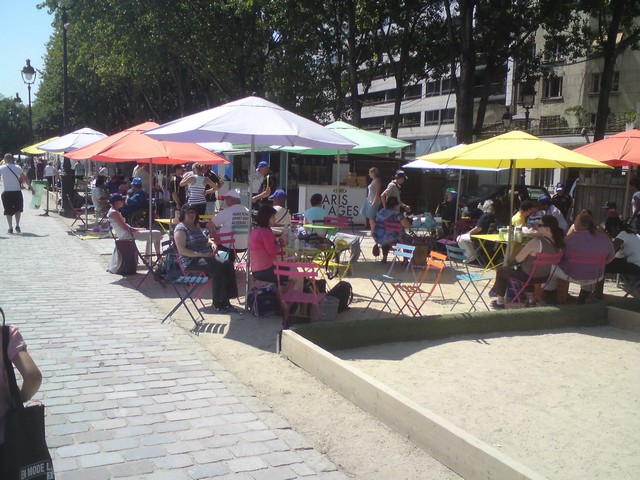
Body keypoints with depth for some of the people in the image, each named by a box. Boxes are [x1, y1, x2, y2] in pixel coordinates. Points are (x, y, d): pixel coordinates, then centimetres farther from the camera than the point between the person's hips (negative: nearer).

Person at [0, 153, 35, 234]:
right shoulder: (17, 168, 1)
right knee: (18, 209, 14)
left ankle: (10, 228, 4)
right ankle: (17, 226, 3)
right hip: (17, 192, 1)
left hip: (7, 193, -1)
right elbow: (25, 179, 5)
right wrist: (31, 187, 13)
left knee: (8, 210, 8)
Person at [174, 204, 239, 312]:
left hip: (206, 257, 8)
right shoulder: (181, 229, -3)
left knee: (228, 264, -18)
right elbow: (182, 250, -14)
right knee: (218, 267, -32)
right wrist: (201, 254, -21)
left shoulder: (197, 227, 23)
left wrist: (212, 243, 12)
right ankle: (217, 302, -24)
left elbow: (205, 240, 38)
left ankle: (225, 300, -21)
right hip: (191, 261, -8)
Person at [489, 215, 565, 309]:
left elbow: (518, 259, -22)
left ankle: (500, 302, 25)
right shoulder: (557, 243, -9)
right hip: (545, 277, 7)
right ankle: (530, 299, 40)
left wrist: (507, 263, 1)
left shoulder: (536, 242, -30)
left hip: (530, 276, -7)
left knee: (500, 270, 15)